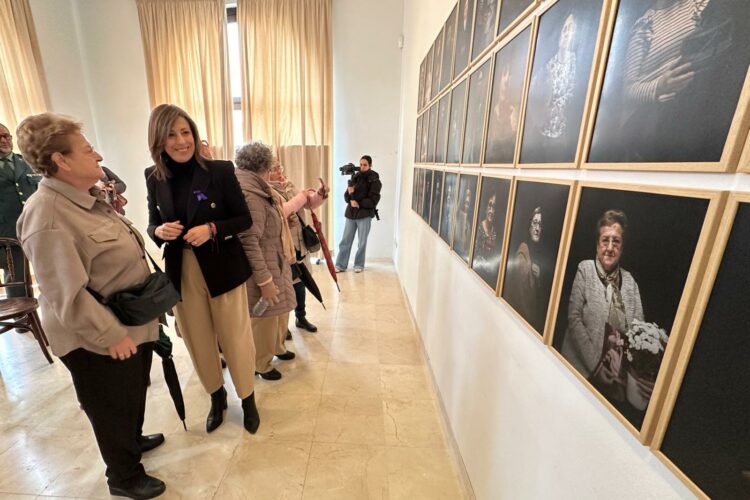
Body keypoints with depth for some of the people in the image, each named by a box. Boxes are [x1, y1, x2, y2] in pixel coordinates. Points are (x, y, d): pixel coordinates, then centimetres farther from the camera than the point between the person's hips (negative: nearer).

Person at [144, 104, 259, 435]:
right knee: (198, 343, 16)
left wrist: (212, 229, -22)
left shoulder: (220, 170, -9)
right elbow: (152, 225, 10)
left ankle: (248, 399, 34)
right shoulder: (154, 177, 2)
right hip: (181, 273, 4)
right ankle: (216, 397, 42)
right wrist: (160, 231, -13)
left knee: (235, 339, 9)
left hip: (223, 269, -3)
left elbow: (244, 219, -6)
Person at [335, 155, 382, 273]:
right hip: (351, 213, 4)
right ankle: (340, 265, 13)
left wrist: (358, 203, -15)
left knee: (362, 242, 7)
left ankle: (359, 265, 21)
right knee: (345, 240, 5)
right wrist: (350, 194, -14)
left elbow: (373, 201, -10)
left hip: (364, 215, -4)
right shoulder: (355, 177, 9)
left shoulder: (374, 181, -4)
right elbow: (346, 197, 7)